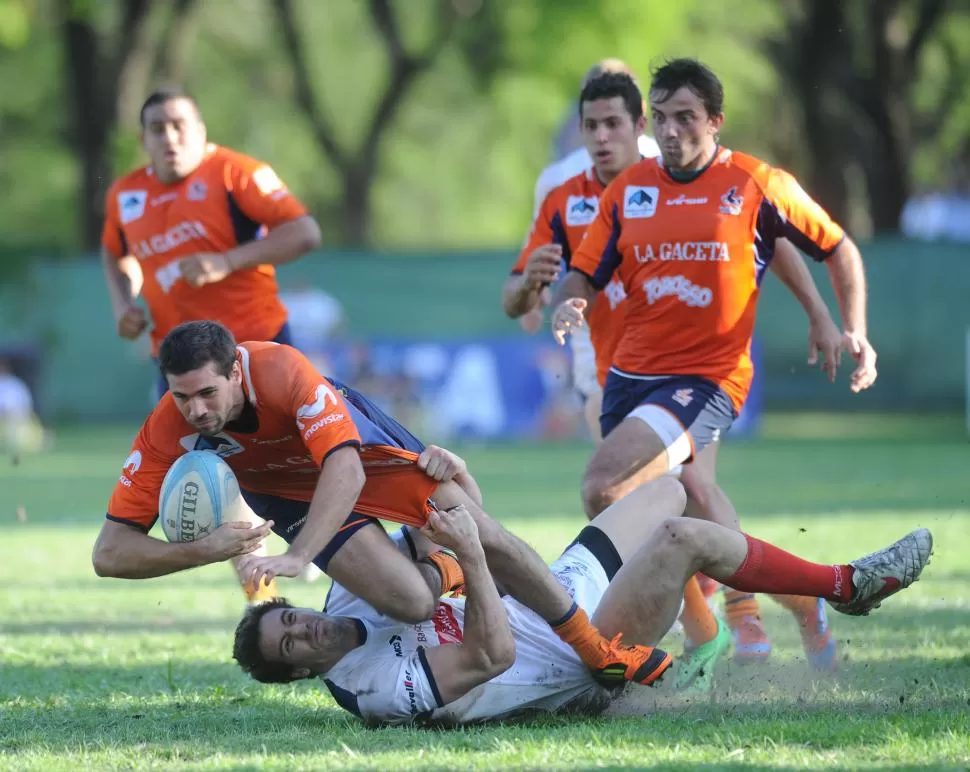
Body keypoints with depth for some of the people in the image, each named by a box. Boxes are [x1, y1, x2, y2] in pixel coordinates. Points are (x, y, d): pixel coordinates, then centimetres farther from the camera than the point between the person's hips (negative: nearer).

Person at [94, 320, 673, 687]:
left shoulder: (282, 371, -39)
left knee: (486, 537, -6)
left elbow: (344, 469, -46)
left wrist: (297, 558, -60)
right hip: (293, 493, 1)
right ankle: (444, 573, 23)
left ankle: (596, 647, 18)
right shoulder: (165, 434, -31)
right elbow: (111, 553, -30)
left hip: (362, 444, -1)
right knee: (409, 602, -18)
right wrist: (205, 550, -47)